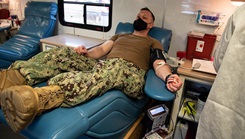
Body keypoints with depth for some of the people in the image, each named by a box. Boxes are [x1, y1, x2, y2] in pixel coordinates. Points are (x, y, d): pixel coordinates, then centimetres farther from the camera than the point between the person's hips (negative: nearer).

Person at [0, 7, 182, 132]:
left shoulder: (154, 43, 21)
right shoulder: (119, 35, 34)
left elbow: (159, 64, 2)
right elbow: (101, 49, 19)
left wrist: (168, 76, -22)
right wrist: (86, 52, -4)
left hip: (130, 73, -5)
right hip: (102, 65, 6)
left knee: (114, 66, -41)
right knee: (63, 53, -13)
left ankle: (37, 98, -59)